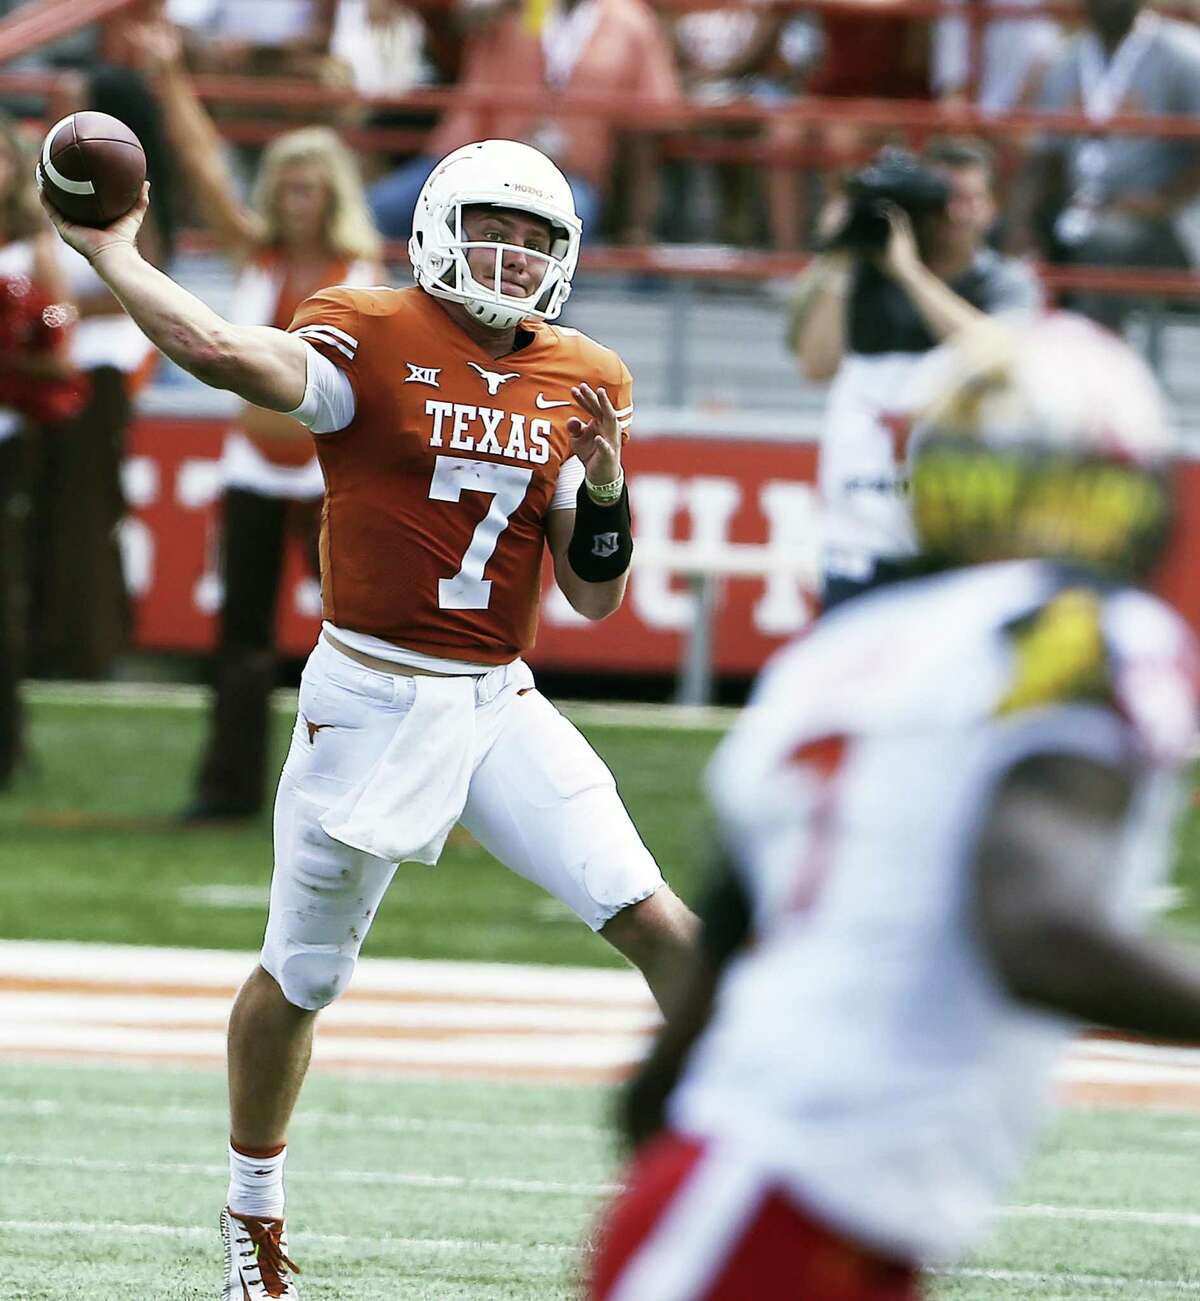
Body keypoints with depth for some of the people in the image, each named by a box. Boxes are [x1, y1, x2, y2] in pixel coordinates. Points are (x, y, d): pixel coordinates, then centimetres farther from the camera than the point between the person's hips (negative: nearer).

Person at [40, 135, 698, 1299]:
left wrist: (605, 482, -9)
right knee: (300, 974, 9)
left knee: (654, 923, -10)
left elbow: (594, 597, 8)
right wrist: (103, 250, -22)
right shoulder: (372, 341, -8)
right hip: (372, 705, -3)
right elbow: (221, 351, -27)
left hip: (502, 707, 3)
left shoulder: (579, 385, 7)